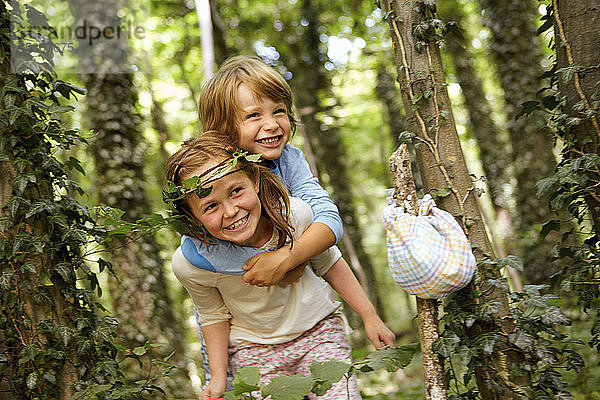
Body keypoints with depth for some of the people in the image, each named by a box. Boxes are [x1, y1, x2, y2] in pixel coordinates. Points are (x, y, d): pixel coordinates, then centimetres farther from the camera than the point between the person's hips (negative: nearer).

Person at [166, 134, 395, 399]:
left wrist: (370, 317, 0)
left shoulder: (296, 214, -24)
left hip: (318, 331, 0)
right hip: (253, 353, 0)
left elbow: (328, 264, -4)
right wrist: (218, 376, -5)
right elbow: (214, 316, -2)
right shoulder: (188, 265, -24)